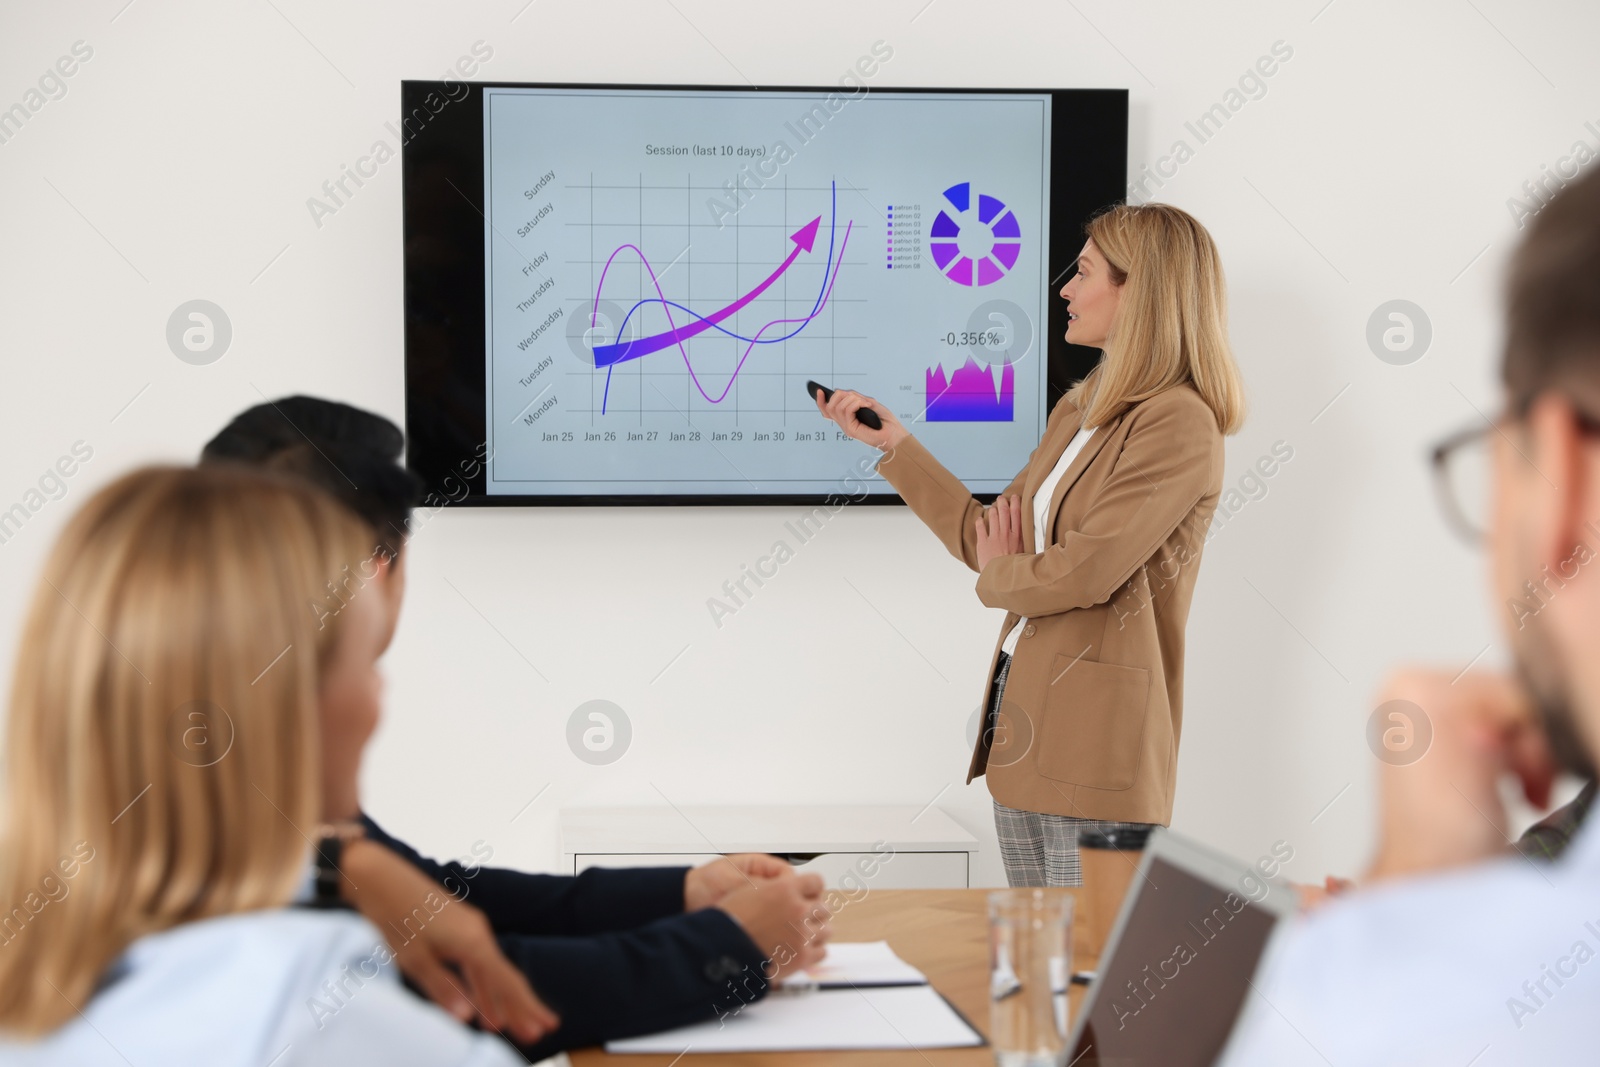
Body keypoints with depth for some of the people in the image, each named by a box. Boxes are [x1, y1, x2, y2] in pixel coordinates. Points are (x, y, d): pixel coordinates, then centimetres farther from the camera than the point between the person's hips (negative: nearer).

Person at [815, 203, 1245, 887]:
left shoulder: (1178, 424, -14)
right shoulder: (1079, 410, 15)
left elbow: (1085, 572, -20)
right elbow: (989, 537, 16)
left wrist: (997, 576, 0)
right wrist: (893, 442, 16)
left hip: (1095, 751, -9)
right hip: (1021, 727, 9)